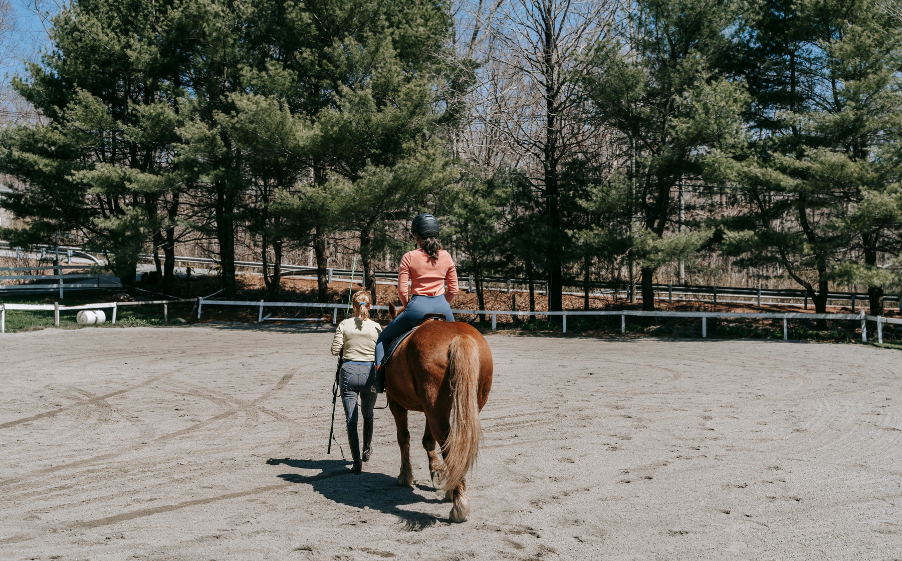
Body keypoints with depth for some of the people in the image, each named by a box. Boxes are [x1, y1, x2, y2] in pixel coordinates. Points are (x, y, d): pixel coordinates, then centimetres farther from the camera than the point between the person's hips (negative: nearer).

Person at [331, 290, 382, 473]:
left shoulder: (344, 325, -4)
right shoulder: (376, 327, -4)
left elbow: (335, 350, -4)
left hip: (349, 371, -1)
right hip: (370, 372, 1)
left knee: (351, 420, 2)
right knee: (368, 415, 25)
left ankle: (357, 462, -4)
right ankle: (367, 450, 39)